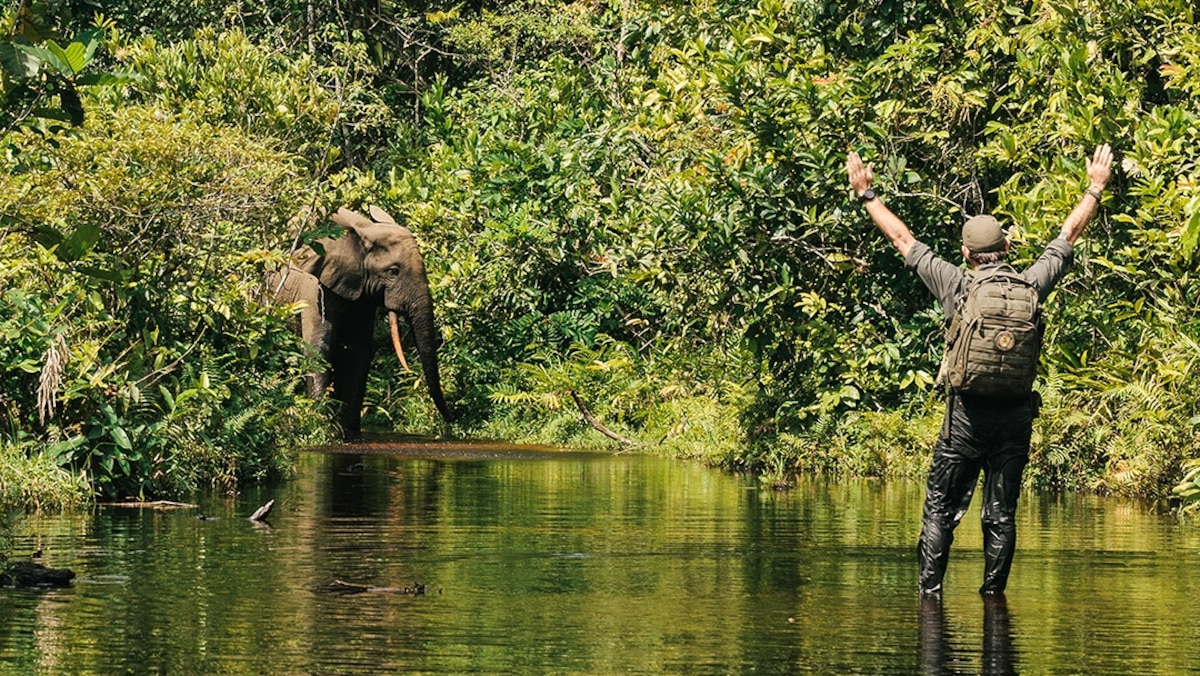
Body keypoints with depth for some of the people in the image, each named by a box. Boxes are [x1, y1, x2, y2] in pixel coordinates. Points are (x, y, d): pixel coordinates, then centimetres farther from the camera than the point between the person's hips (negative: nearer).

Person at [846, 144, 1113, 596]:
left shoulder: (957, 287, -6)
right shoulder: (1030, 286, -1)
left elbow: (903, 240, 3)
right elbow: (1069, 235, 14)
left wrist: (867, 195, 14)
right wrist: (1095, 189, 27)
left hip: (967, 414, -2)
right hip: (1016, 414, 2)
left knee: (940, 509, 5)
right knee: (1001, 514, 7)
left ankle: (929, 590, -2)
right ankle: (993, 595, 7)